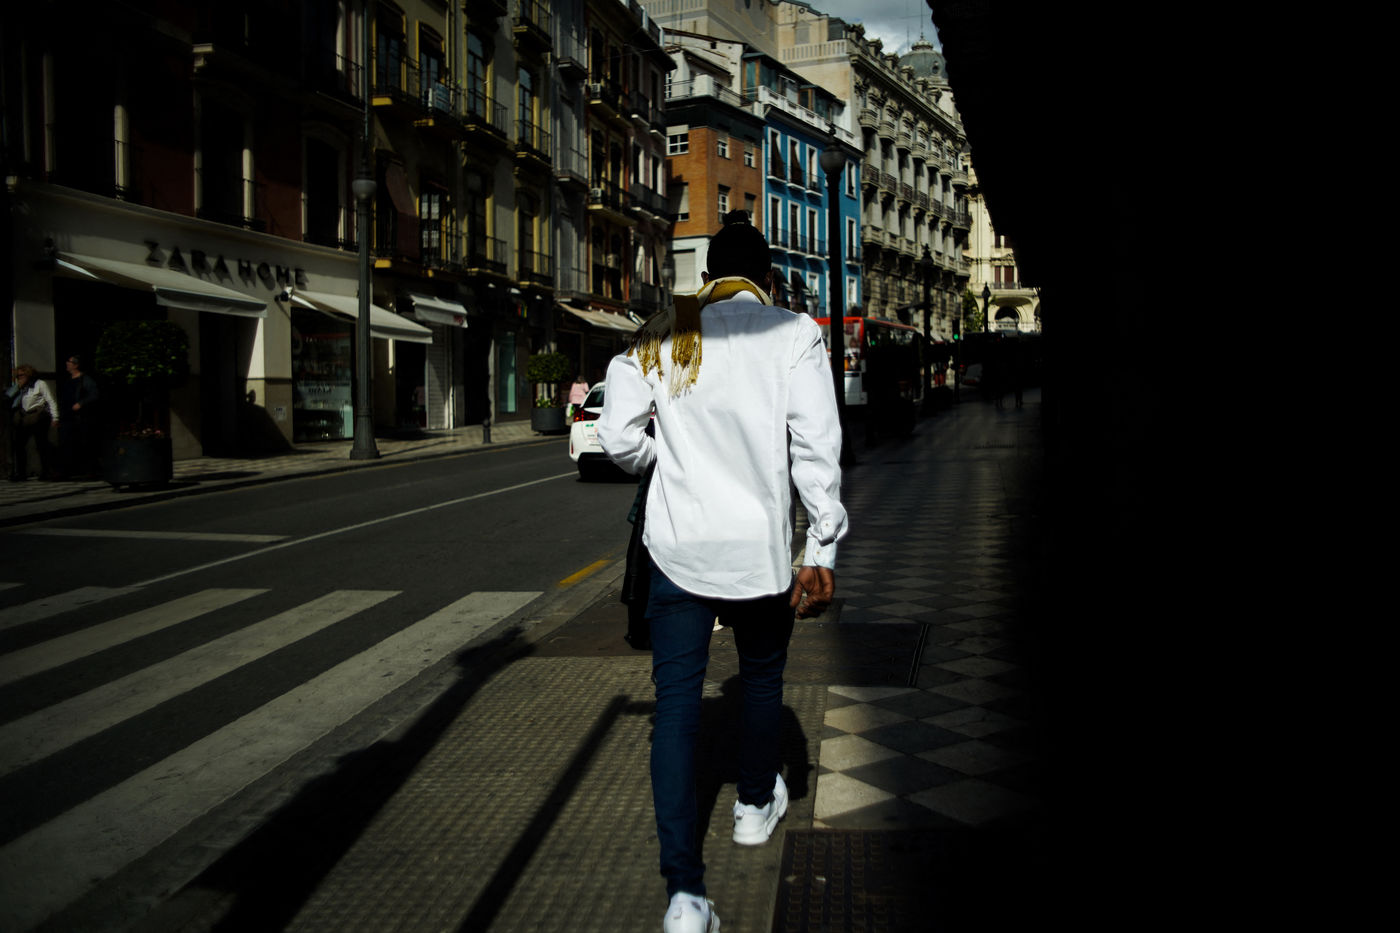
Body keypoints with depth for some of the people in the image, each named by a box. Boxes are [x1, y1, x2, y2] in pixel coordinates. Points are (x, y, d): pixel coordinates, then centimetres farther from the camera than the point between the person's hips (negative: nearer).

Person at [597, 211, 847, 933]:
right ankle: (756, 806, 46)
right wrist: (822, 553, -7)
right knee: (762, 677, 23)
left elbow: (619, 439, 0)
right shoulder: (793, 333, -5)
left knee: (675, 704, 2)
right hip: (758, 548, -1)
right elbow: (817, 449, -11)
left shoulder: (658, 336, 3)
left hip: (675, 547, 1)